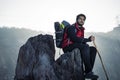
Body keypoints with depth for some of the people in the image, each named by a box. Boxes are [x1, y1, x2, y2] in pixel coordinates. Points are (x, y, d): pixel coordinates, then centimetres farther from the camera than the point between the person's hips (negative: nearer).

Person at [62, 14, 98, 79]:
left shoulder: (81, 29, 19)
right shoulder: (72, 28, -7)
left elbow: (82, 41, 10)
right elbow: (74, 38, -23)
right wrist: (88, 39, -21)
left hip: (77, 47, 9)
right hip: (68, 47, -9)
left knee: (93, 49, -4)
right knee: (85, 47, -31)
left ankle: (89, 71, -18)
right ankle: (88, 72, -32)